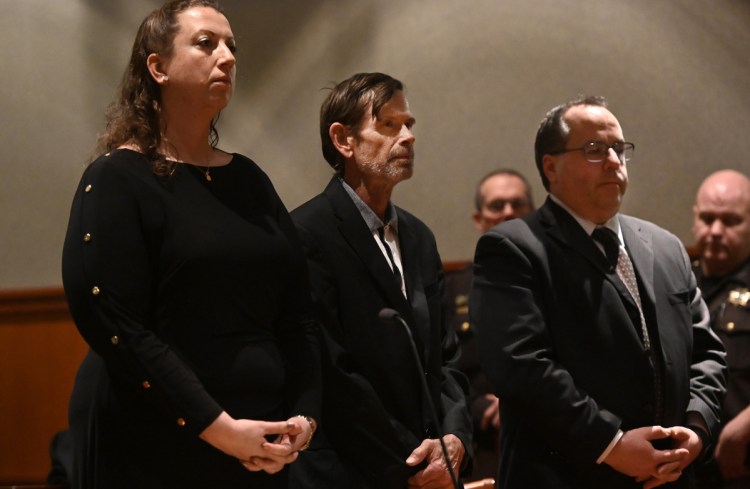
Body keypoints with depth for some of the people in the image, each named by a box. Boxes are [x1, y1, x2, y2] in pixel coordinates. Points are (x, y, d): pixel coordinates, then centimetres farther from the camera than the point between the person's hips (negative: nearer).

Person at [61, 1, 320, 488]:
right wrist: (216, 427, -19)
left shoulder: (248, 180, 13)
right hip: (153, 447, -6)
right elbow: (115, 325, -15)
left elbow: (297, 311, 12)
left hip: (260, 448, 6)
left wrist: (303, 415, -4)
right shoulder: (117, 181, -6)